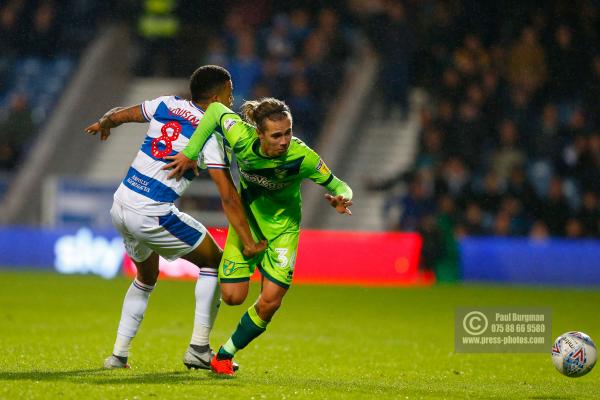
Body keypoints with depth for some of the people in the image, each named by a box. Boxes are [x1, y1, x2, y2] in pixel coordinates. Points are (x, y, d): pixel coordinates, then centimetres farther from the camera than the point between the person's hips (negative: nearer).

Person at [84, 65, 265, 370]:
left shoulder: (166, 105, 7)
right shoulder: (210, 135, -10)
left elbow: (118, 115, 22)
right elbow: (228, 197, -15)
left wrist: (102, 124, 45)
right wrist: (248, 242, -12)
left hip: (120, 207, 7)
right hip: (152, 215, -7)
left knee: (146, 277, 28)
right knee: (214, 262, 10)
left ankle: (118, 355, 24)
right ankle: (198, 348, 6)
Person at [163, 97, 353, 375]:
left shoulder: (302, 157, -31)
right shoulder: (242, 138, -29)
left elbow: (336, 186, -17)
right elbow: (216, 109, -11)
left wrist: (342, 198, -41)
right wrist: (190, 153, -13)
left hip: (283, 226, -1)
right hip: (247, 218, 1)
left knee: (269, 302, -9)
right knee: (233, 297, -3)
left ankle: (225, 354, 15)